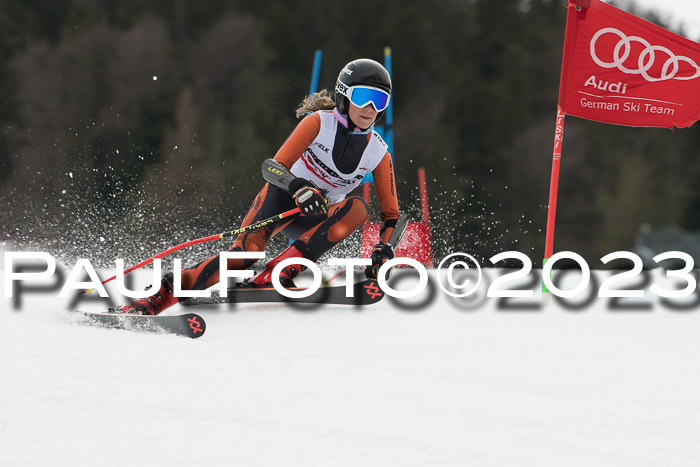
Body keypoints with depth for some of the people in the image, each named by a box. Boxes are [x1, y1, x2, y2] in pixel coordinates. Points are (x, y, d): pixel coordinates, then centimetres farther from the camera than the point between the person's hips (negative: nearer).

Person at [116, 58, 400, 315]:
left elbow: (391, 213, 1)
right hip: (284, 196, -3)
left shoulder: (378, 152, -5)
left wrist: (384, 249, -19)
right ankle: (157, 297, -33)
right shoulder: (319, 122, -13)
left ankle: (275, 275, -35)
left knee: (358, 209, -29)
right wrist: (301, 189, -42)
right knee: (247, 251, -32)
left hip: (317, 219, 4)